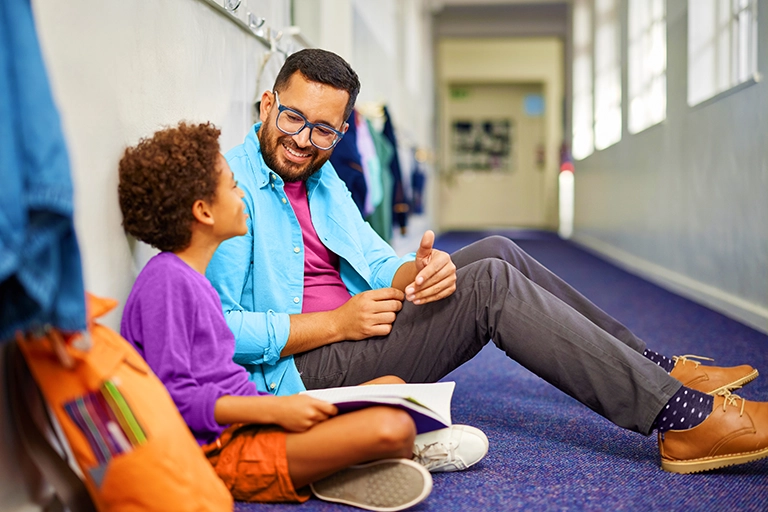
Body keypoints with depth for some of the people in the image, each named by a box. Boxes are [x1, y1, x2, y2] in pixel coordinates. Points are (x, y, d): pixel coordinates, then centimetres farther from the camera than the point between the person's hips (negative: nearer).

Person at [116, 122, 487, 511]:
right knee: (390, 427, -24)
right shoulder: (165, 281, -15)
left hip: (243, 419, 11)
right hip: (218, 450, -11)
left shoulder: (192, 278, 16)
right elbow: (172, 397, -20)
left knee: (392, 388, 12)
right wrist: (274, 409, -22)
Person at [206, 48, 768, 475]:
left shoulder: (320, 175, 14)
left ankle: (659, 368, 6)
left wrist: (416, 270, -16)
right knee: (490, 284, -19)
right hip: (297, 374, -9)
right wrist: (336, 323, -20)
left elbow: (378, 264, 8)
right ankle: (684, 418, -18)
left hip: (348, 331, 9)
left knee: (496, 253, 2)